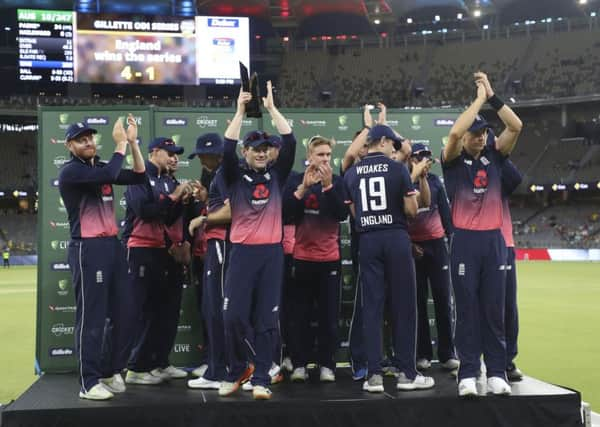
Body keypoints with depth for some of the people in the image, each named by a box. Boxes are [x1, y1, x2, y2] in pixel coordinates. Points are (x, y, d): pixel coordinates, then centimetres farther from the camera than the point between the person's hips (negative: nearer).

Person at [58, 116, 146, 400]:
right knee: (91, 316, -7)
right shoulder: (70, 171, -8)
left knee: (123, 312, 9)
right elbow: (109, 176, -24)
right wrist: (120, 144, -14)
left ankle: (111, 372, 21)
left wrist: (133, 142, 3)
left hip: (113, 245, 8)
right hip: (88, 249, -8)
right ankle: (89, 383, -1)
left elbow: (139, 176, 10)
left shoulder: (101, 167, 16)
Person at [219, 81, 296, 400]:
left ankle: (260, 379, 5)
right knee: (234, 316, -4)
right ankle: (238, 371, 16)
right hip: (242, 252, -1)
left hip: (272, 253, 1)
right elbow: (227, 147, -10)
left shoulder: (276, 175, 11)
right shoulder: (235, 176, 6)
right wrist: (240, 111, -8)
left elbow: (290, 142, 2)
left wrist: (271, 108, 2)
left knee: (266, 319, 1)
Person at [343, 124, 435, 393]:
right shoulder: (398, 169, -3)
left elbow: (354, 212, 9)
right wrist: (412, 194, 16)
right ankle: (406, 373, 5)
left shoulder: (351, 174, 7)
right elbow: (411, 211, -4)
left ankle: (374, 375, 2)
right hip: (396, 239, -3)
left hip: (367, 241, 3)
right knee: (403, 305, 3)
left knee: (372, 306, 4)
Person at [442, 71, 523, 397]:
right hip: (465, 241, -3)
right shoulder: (453, 160, 0)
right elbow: (454, 132, -20)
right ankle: (468, 374, 4)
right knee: (467, 310, 0)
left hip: (494, 240, 3)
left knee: (495, 310, 5)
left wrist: (492, 96, -7)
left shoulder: (494, 155, 10)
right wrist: (479, 98, -12)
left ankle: (497, 373, 10)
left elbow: (515, 126, -3)